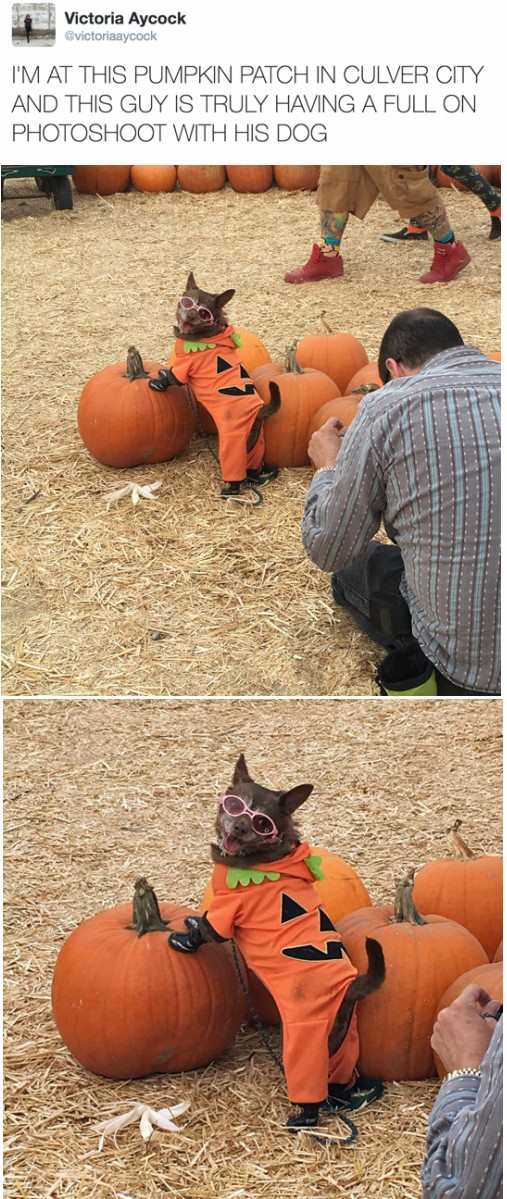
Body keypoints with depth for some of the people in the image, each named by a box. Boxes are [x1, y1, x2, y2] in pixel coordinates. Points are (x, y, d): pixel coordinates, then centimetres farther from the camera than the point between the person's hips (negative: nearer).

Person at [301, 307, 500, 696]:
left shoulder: (386, 409, -9)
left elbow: (328, 550, 1)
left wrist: (328, 467, 20)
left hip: (463, 662, -5)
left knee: (350, 569, 25)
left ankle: (416, 666, 5)